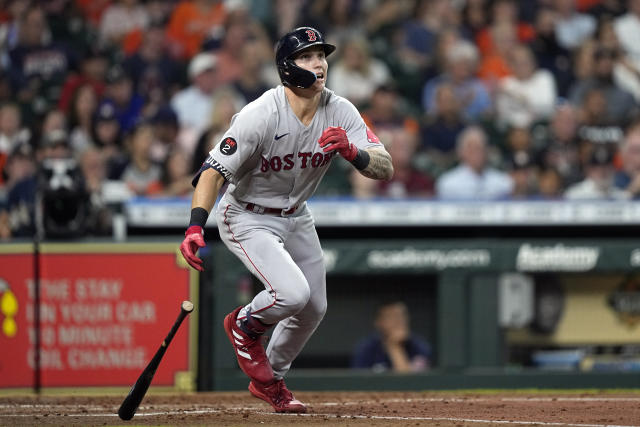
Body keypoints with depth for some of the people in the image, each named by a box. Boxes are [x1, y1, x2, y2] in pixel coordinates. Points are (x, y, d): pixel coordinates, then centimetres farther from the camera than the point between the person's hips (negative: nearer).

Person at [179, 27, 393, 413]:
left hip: (296, 217, 7)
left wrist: (352, 152, -40)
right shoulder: (260, 116, -29)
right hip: (247, 218, -7)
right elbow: (215, 170, -30)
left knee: (314, 308, 15)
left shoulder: (339, 112, -14)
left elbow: (386, 168, -18)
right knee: (293, 292, -25)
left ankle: (270, 380, 39)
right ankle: (245, 326, 9)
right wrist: (195, 228, -42)